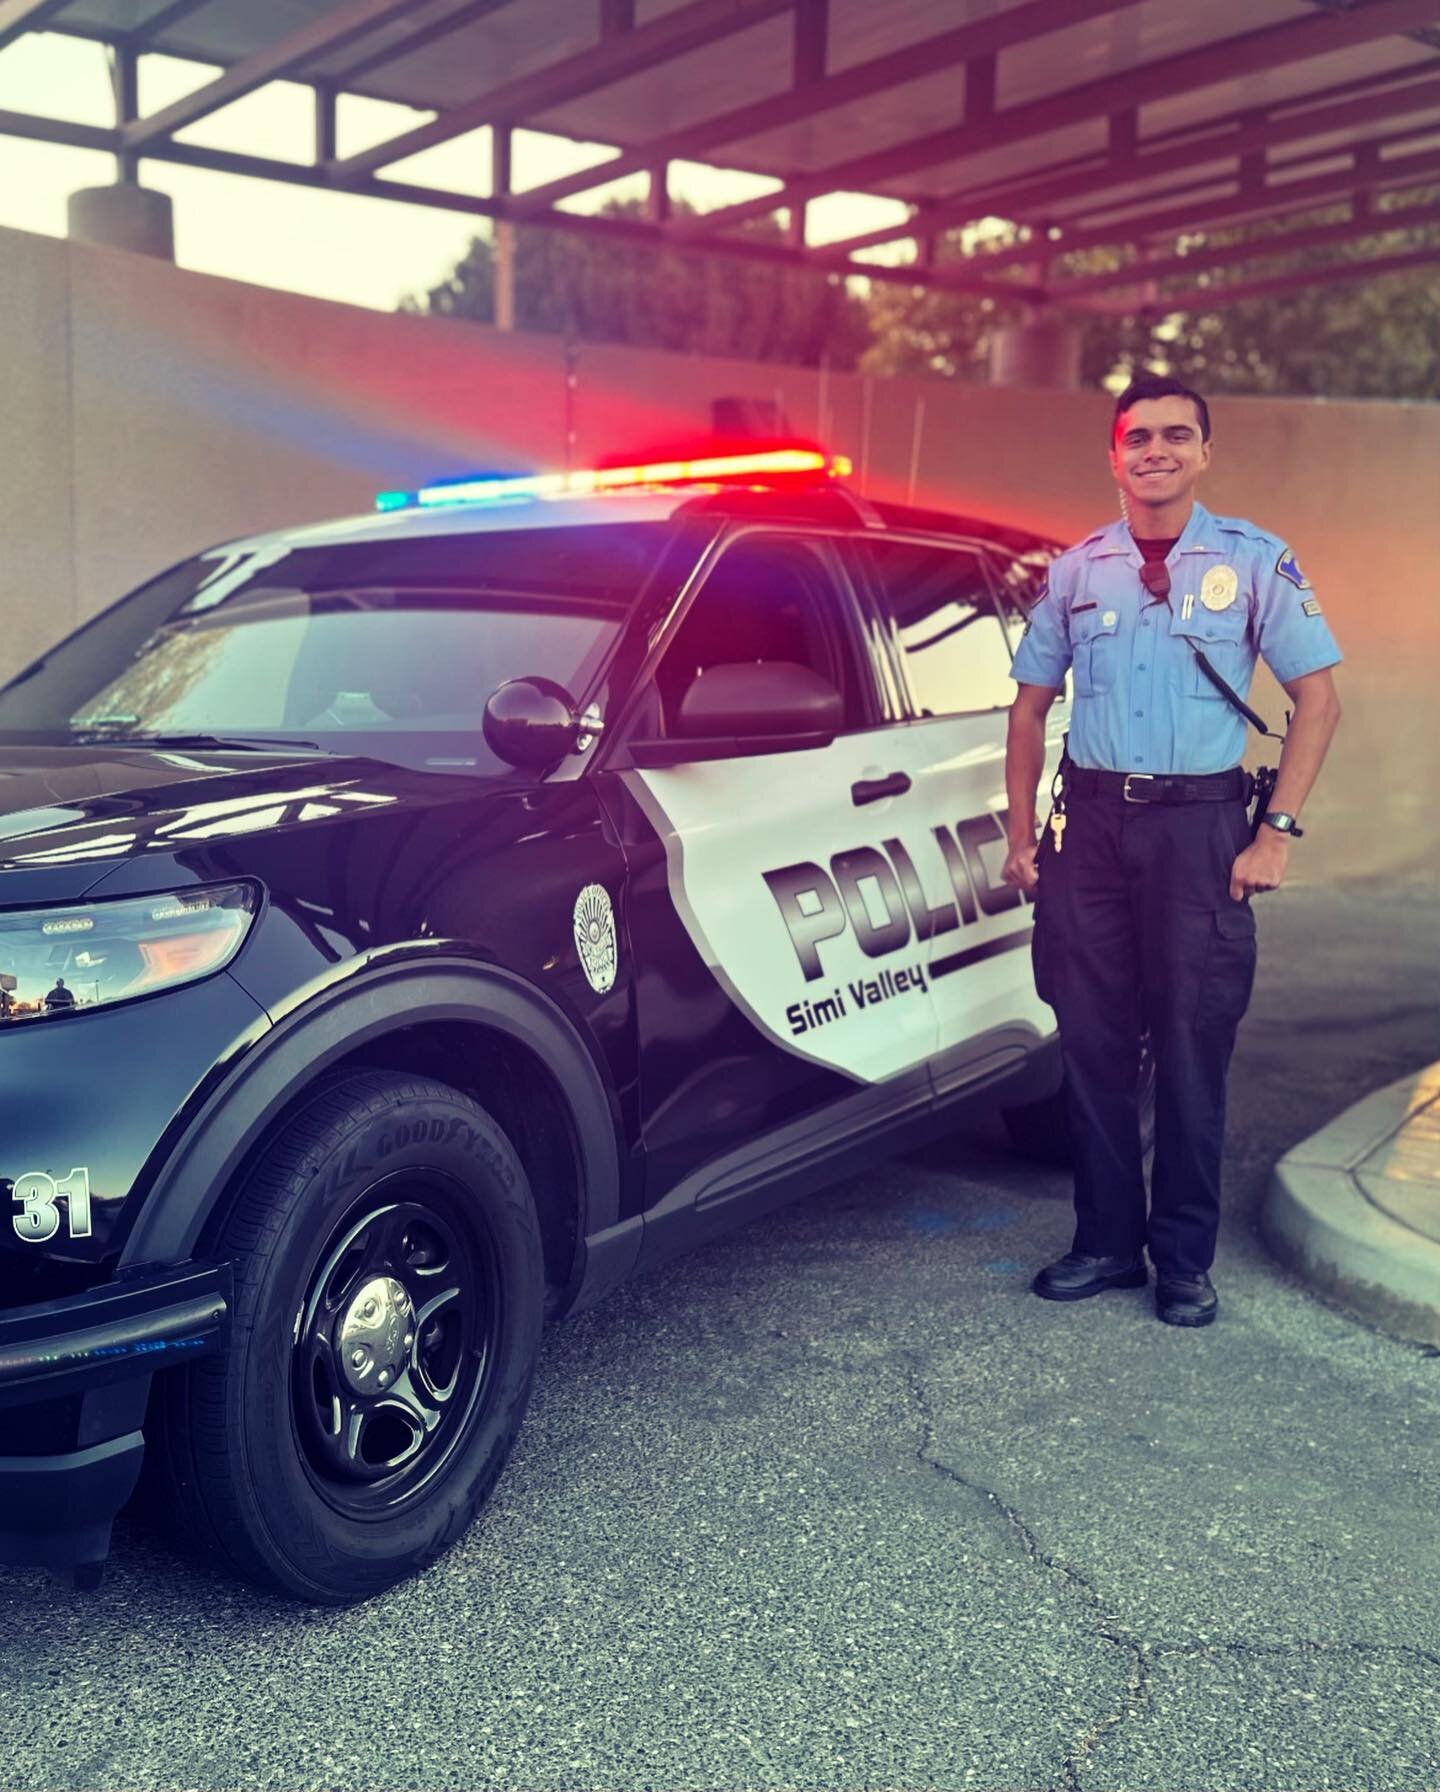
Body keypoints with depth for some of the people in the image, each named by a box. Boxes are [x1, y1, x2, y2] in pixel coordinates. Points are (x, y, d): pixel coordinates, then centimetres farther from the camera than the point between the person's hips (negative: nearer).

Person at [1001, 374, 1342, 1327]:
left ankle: (1186, 1258, 15)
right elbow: (1031, 706, 14)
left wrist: (1277, 831, -8)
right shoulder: (1076, 570, 9)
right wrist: (1023, 833, 7)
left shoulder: (1255, 560, 2)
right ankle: (1107, 1241, 20)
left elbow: (1318, 700, 1)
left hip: (1200, 823, -3)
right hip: (1091, 820, 3)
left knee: (1193, 1048, 1)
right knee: (1092, 1041, 7)